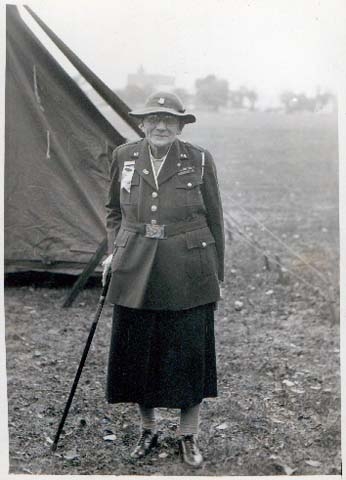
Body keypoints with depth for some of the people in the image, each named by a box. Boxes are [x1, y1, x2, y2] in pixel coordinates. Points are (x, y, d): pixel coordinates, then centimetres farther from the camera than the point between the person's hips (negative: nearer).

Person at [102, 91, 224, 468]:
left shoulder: (199, 160, -3)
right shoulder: (123, 157, 4)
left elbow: (214, 220, 3)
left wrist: (215, 276, 5)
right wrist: (114, 250, 5)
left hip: (188, 276, -2)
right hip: (136, 274, 2)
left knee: (189, 352, 5)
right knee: (137, 352, 9)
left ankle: (188, 435, 24)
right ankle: (148, 429, 31)